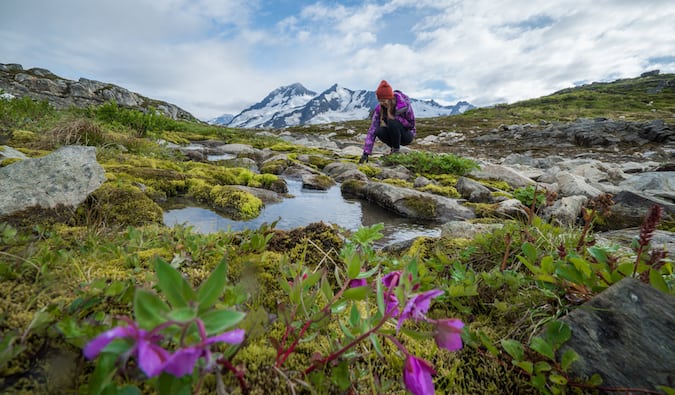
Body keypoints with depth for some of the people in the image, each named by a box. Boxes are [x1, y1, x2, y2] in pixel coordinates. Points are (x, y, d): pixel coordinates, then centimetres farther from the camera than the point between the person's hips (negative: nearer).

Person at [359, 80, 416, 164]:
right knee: (379, 131, -28)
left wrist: (395, 119, -28)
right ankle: (394, 147, -1)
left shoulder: (404, 105, -24)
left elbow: (411, 124, -13)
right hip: (393, 135, 4)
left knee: (392, 123, -32)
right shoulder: (379, 108, -15)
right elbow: (372, 130, -21)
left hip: (406, 135, -4)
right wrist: (366, 153, -28)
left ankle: (396, 150, -13)